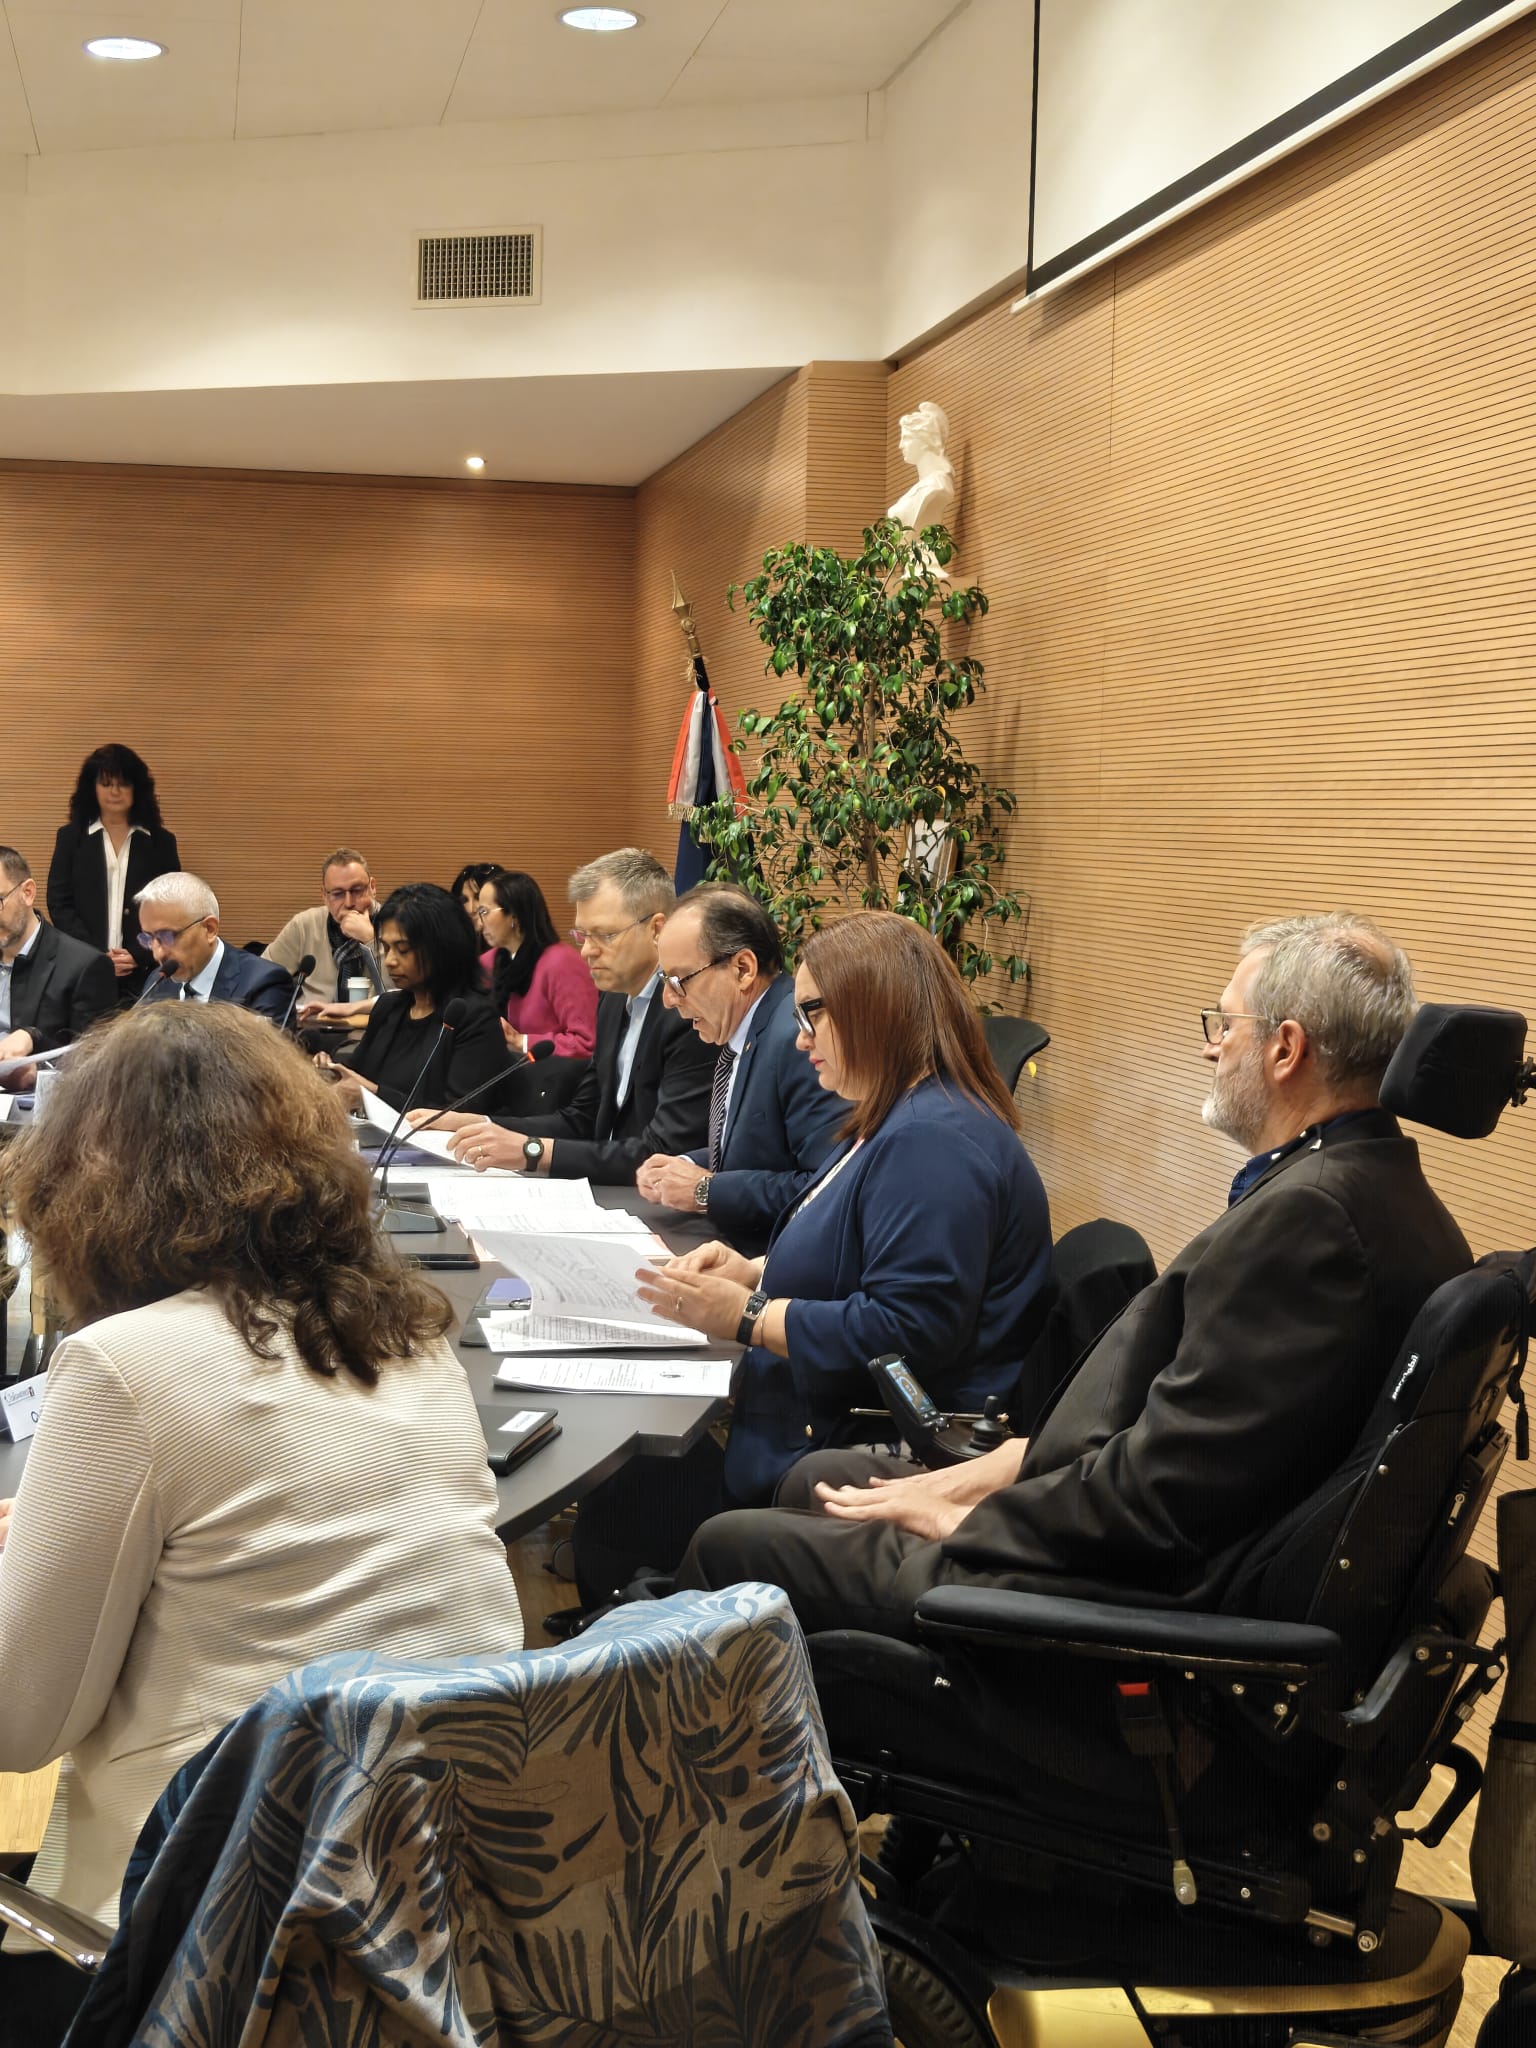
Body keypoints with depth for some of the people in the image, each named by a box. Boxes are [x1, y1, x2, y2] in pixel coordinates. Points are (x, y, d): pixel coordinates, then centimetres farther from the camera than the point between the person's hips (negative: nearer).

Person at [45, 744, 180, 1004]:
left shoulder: (161, 841, 9)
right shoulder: (71, 837, 9)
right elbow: (59, 904, 3)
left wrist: (138, 955, -10)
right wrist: (97, 956, -9)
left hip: (145, 972, 0)